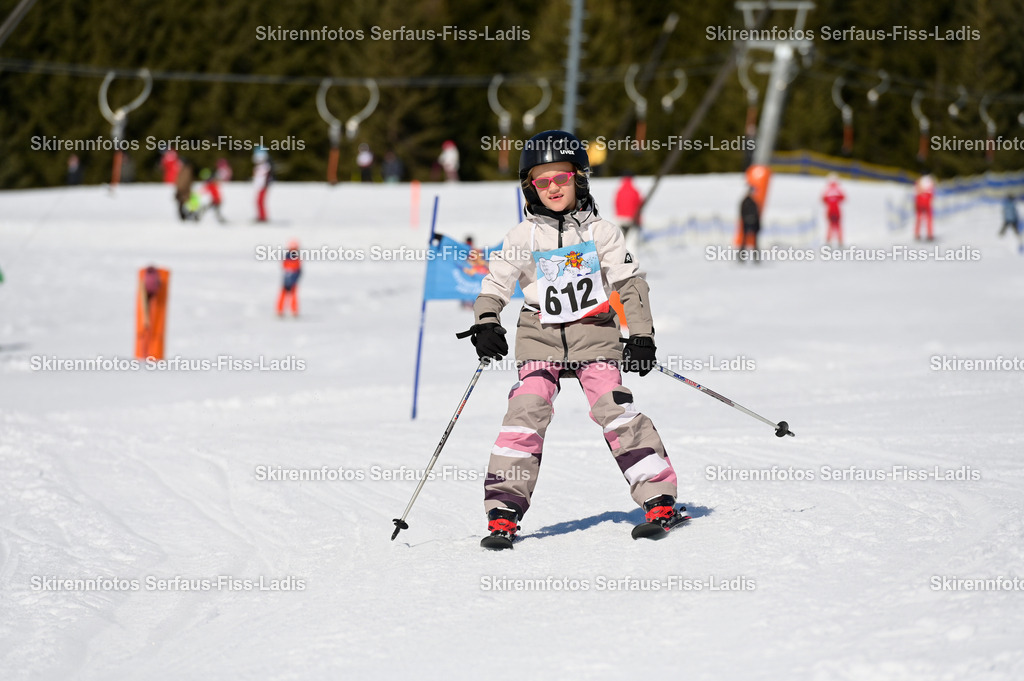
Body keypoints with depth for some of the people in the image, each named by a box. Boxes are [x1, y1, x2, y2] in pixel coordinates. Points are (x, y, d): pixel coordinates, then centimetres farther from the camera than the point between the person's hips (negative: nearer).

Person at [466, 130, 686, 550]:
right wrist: (486, 324, -9)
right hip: (541, 339, 1)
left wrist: (641, 336, -2)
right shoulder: (522, 237, 6)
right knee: (526, 414, -15)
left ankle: (659, 500, -11)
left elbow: (629, 284, 6)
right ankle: (503, 512, -13)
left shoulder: (601, 232, 5)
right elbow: (495, 284, 8)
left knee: (614, 410, -16)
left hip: (594, 335, -1)